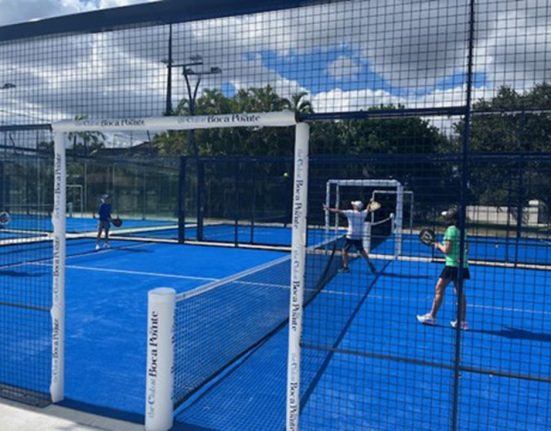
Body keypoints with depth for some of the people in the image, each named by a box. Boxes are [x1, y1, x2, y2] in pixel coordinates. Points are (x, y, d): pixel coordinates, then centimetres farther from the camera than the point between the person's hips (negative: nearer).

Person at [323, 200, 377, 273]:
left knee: (345, 250, 4)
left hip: (351, 236, -5)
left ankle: (345, 267, 0)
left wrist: (329, 209, -5)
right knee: (361, 250, 21)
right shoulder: (363, 213, 3)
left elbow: (338, 211, -12)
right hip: (359, 237, 6)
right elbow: (367, 210, 27)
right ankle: (370, 264, 22)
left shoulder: (350, 213, -11)